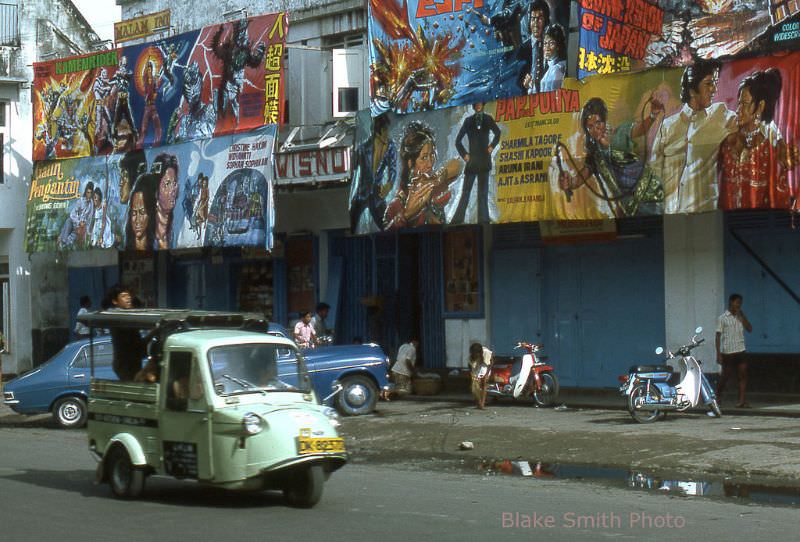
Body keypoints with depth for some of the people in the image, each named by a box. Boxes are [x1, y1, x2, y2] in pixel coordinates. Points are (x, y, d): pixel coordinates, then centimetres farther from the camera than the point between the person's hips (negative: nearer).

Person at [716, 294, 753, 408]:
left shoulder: (740, 317, 11)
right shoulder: (722, 318, -3)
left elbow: (750, 329, 2)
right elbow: (718, 336, -5)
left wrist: (742, 316, -5)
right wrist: (718, 354, -11)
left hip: (740, 351, 4)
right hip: (727, 352, -4)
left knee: (743, 375, -5)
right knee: (726, 376, 5)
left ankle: (741, 401, -5)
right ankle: (718, 396, 28)